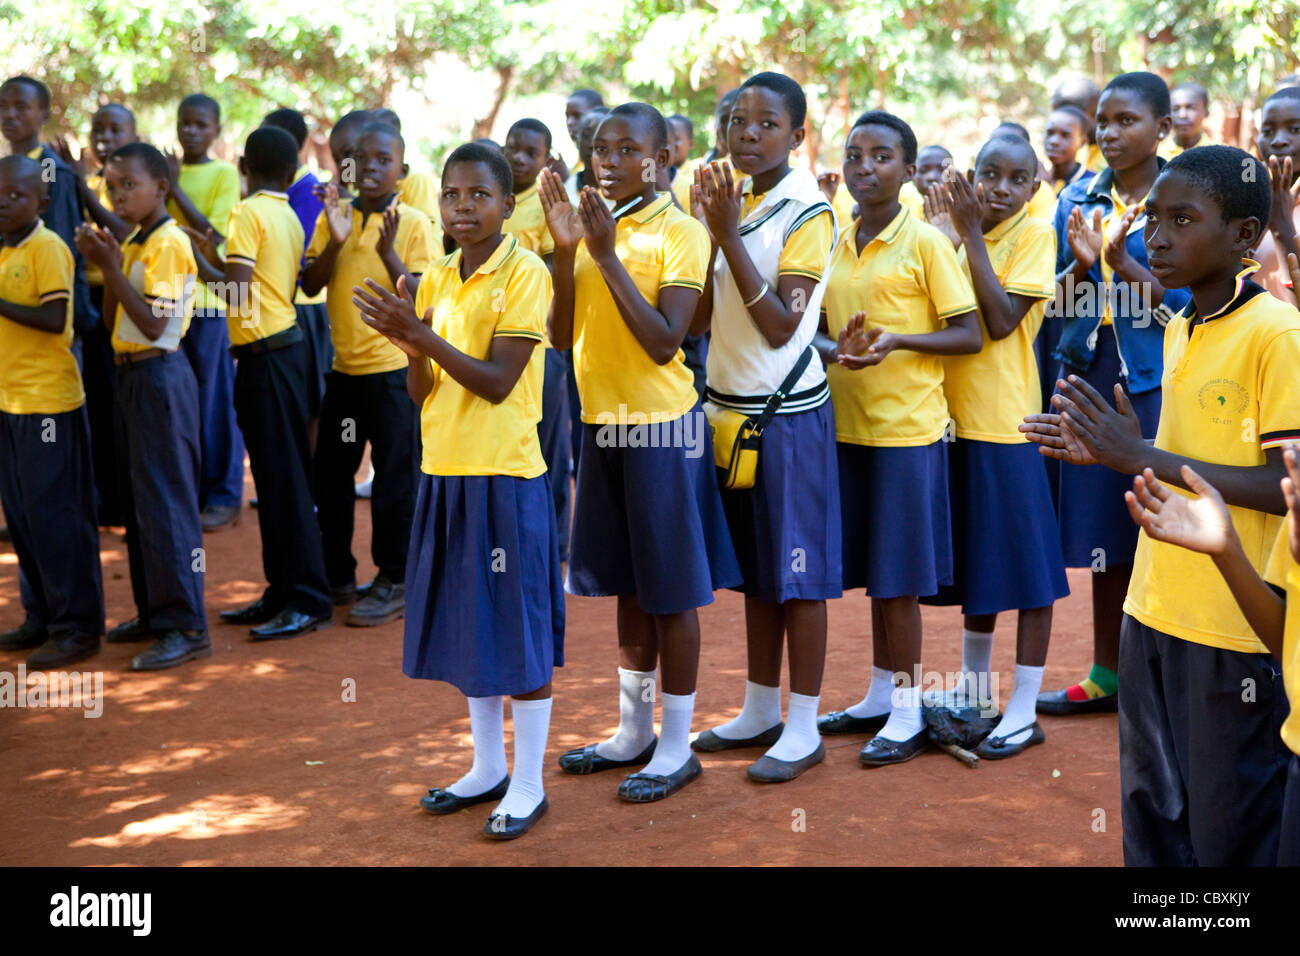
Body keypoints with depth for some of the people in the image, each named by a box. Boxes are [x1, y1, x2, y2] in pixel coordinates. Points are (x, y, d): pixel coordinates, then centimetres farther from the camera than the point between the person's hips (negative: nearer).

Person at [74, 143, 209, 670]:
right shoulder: (132, 243, 12)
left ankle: (186, 627, -2)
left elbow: (153, 324, -21)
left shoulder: (168, 243, -14)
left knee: (165, 499, -7)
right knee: (137, 498, 15)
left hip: (160, 375, -10)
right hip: (130, 374, 10)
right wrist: (104, 264, -1)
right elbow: (113, 320, 12)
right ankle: (153, 611, 25)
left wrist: (111, 265, -19)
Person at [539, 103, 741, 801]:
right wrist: (566, 251, -9)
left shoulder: (680, 232, -10)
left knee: (670, 590, 2)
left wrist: (608, 255, -21)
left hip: (659, 427, -6)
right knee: (627, 585, 15)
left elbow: (664, 343, -20)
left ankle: (677, 746, 14)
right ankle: (634, 732, 28)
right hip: (602, 422, 6)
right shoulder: (591, 225, 8)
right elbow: (562, 337, 3)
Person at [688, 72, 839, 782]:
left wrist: (729, 234, -22)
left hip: (789, 414, -7)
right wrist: (708, 231, -9)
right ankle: (760, 710, 27)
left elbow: (781, 326, -20)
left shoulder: (807, 212, -12)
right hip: (732, 405, 7)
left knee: (796, 572, 1)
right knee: (754, 569, 15)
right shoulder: (732, 204, 8)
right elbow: (698, 318, 4)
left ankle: (804, 728, 11)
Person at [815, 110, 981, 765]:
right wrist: (837, 349, -8)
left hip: (906, 427, -6)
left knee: (897, 576, -1)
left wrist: (897, 340, -22)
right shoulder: (838, 245, 10)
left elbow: (969, 335, -7)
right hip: (849, 425, 6)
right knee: (872, 570, 14)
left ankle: (908, 711, 11)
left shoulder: (925, 242, -7)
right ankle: (882, 695, 26)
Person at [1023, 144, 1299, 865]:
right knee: (1151, 819, 19)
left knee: (1228, 834, 6)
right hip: (1155, 613, 8)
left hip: (1234, 628, -8)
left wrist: (1144, 457, -20)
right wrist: (1109, 451, 3)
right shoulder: (1178, 330, 10)